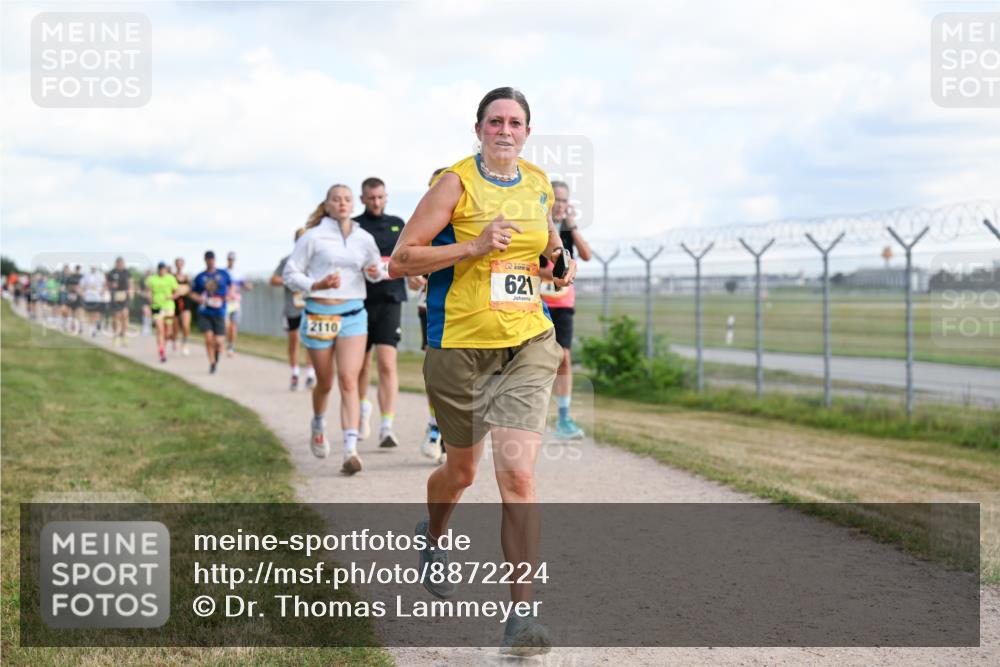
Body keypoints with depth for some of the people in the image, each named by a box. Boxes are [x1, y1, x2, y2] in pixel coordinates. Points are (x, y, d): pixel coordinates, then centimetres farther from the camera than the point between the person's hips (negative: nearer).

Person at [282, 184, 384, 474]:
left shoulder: (364, 239, 6)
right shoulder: (313, 237, -3)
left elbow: (375, 270, 22)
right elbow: (289, 273, -1)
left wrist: (376, 272, -2)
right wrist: (317, 285, -17)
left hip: (353, 314, 1)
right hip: (319, 314, -1)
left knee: (349, 381, -12)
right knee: (325, 382, 11)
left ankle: (351, 450, -19)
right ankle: (318, 427, 43)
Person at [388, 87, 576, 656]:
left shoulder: (539, 182, 8)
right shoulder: (456, 183, -7)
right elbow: (400, 261, -11)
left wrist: (563, 258, 7)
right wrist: (474, 246, -21)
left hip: (527, 344, 2)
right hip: (461, 345, -2)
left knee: (518, 475, -12)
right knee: (462, 470, 15)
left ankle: (523, 614, -11)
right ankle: (433, 538, 51)